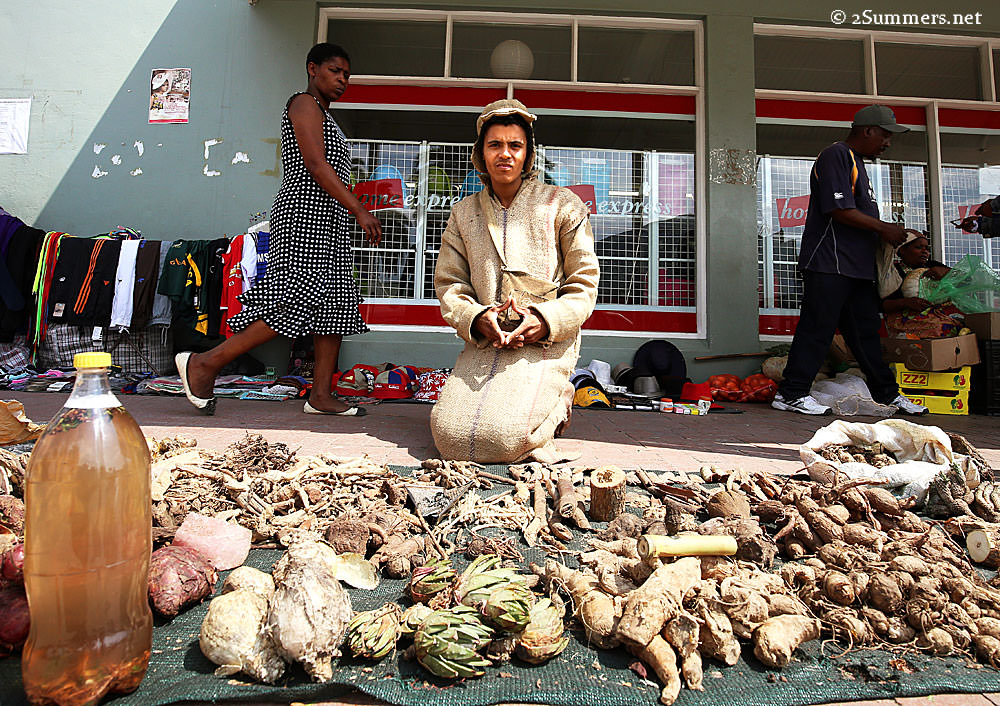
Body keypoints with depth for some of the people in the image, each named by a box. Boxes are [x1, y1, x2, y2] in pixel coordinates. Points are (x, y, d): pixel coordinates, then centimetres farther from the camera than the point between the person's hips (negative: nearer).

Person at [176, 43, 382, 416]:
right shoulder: (304, 104, -2)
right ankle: (204, 363, -10)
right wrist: (359, 210, -22)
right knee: (294, 304, -18)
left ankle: (321, 395, 0)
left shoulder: (323, 116, 28)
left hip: (326, 220, 10)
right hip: (304, 214, -10)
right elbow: (315, 165, -16)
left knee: (334, 305, 1)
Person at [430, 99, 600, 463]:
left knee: (501, 435, -24)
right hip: (483, 343, 4)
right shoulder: (463, 214, 14)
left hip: (545, 343, -3)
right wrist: (477, 319, -9)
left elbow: (584, 283, 3)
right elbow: (448, 284, 12)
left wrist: (547, 320, -15)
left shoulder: (563, 205, 5)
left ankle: (556, 404, 11)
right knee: (448, 432, -15)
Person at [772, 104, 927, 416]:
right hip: (828, 263, -10)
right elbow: (839, 210, -18)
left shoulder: (855, 161, 24)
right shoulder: (836, 155, -8)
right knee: (817, 328, -9)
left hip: (856, 266, 10)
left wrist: (899, 239, 18)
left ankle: (887, 393, 20)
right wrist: (884, 228, -9)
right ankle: (791, 393, -4)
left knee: (866, 329, 12)